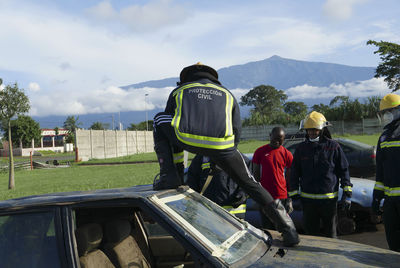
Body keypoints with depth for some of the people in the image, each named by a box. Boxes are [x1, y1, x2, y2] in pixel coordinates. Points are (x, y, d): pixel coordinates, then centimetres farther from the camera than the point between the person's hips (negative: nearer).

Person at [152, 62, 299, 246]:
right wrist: (226, 157, 41)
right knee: (250, 184, 21)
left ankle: (169, 176, 17)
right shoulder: (227, 94, 35)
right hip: (221, 145, 2)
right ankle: (287, 227, 16)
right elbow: (236, 131, 28)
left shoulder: (178, 92, 33)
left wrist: (178, 168, 43)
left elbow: (172, 129, 35)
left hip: (187, 139, -1)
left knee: (159, 121, 31)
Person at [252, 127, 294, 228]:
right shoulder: (260, 152, 2)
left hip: (282, 197, 0)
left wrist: (289, 199, 2)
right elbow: (256, 174, 6)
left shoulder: (287, 154, 3)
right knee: (266, 227, 6)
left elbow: (289, 178, 7)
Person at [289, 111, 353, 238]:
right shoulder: (301, 148, 5)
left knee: (330, 233, 10)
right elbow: (294, 174, 9)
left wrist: (347, 194, -1)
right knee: (311, 233, 9)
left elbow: (344, 170, 3)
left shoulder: (333, 147, -1)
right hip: (308, 199, 2)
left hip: (329, 199, -2)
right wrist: (293, 194, 4)